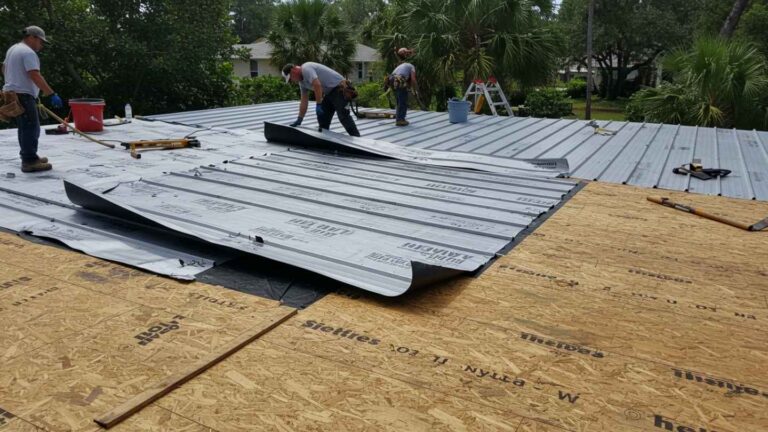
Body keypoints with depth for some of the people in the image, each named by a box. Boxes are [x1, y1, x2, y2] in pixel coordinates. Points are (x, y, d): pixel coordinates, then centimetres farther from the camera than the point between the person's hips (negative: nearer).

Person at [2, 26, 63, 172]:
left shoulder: (12, 49, 19)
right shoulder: (28, 52, -14)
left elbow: (4, 68, 30)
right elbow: (35, 76, -24)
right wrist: (52, 94, -26)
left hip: (12, 93, 11)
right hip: (23, 95, -11)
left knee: (25, 128, 17)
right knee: (31, 128, -11)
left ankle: (28, 157, 24)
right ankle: (29, 162, -14)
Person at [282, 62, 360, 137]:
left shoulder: (306, 68, -17)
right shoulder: (302, 81, 14)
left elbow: (317, 85, -29)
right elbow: (304, 101, 15)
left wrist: (318, 104, -25)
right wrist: (299, 120, 12)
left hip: (338, 89, -11)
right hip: (329, 93, 11)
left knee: (343, 116, -16)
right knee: (322, 116, 11)